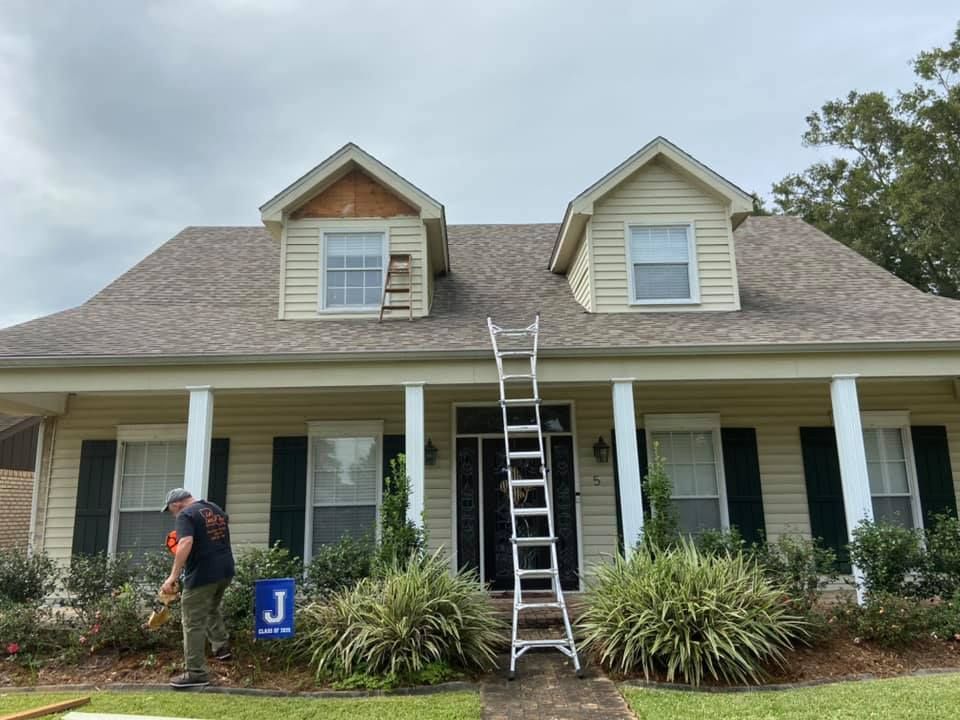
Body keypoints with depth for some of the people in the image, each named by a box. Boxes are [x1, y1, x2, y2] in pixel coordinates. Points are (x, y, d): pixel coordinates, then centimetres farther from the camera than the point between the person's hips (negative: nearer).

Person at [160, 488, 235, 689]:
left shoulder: (186, 515, -9)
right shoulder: (216, 510, 15)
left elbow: (186, 543, -24)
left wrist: (173, 576, -26)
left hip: (202, 574, -8)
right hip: (225, 570, 8)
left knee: (194, 623, 2)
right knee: (212, 609, 30)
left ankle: (196, 673, 6)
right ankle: (221, 646, 20)